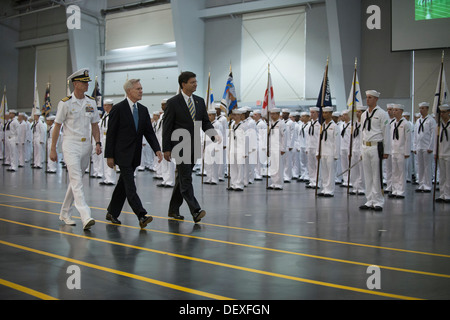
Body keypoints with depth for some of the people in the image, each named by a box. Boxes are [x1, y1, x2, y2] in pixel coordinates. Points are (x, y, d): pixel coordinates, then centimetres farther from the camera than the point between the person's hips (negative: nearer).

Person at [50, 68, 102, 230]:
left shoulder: (91, 102, 8)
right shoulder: (65, 103, -7)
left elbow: (94, 125, 14)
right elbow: (57, 126, -3)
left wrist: (98, 142, 0)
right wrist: (53, 149, -4)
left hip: (86, 146, 6)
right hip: (71, 145, -6)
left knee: (75, 180, 14)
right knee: (77, 181, -15)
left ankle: (64, 213, 28)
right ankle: (86, 217, -24)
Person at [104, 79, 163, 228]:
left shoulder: (143, 110, 10)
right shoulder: (118, 109, -9)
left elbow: (149, 132, 8)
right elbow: (111, 133, -8)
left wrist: (157, 149, -7)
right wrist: (109, 156, -10)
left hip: (134, 155, 7)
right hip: (122, 153, -7)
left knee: (124, 184, 14)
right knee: (130, 185, -11)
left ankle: (112, 213, 26)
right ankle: (141, 216, -18)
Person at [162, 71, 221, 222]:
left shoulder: (199, 101, 10)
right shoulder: (173, 102, -7)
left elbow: (205, 122, 11)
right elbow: (167, 127, -6)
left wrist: (214, 135, -9)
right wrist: (166, 149, -9)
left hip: (193, 147, 6)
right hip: (180, 146, -6)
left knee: (182, 178, 13)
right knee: (186, 179, -10)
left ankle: (173, 210, 22)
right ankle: (195, 211, -16)